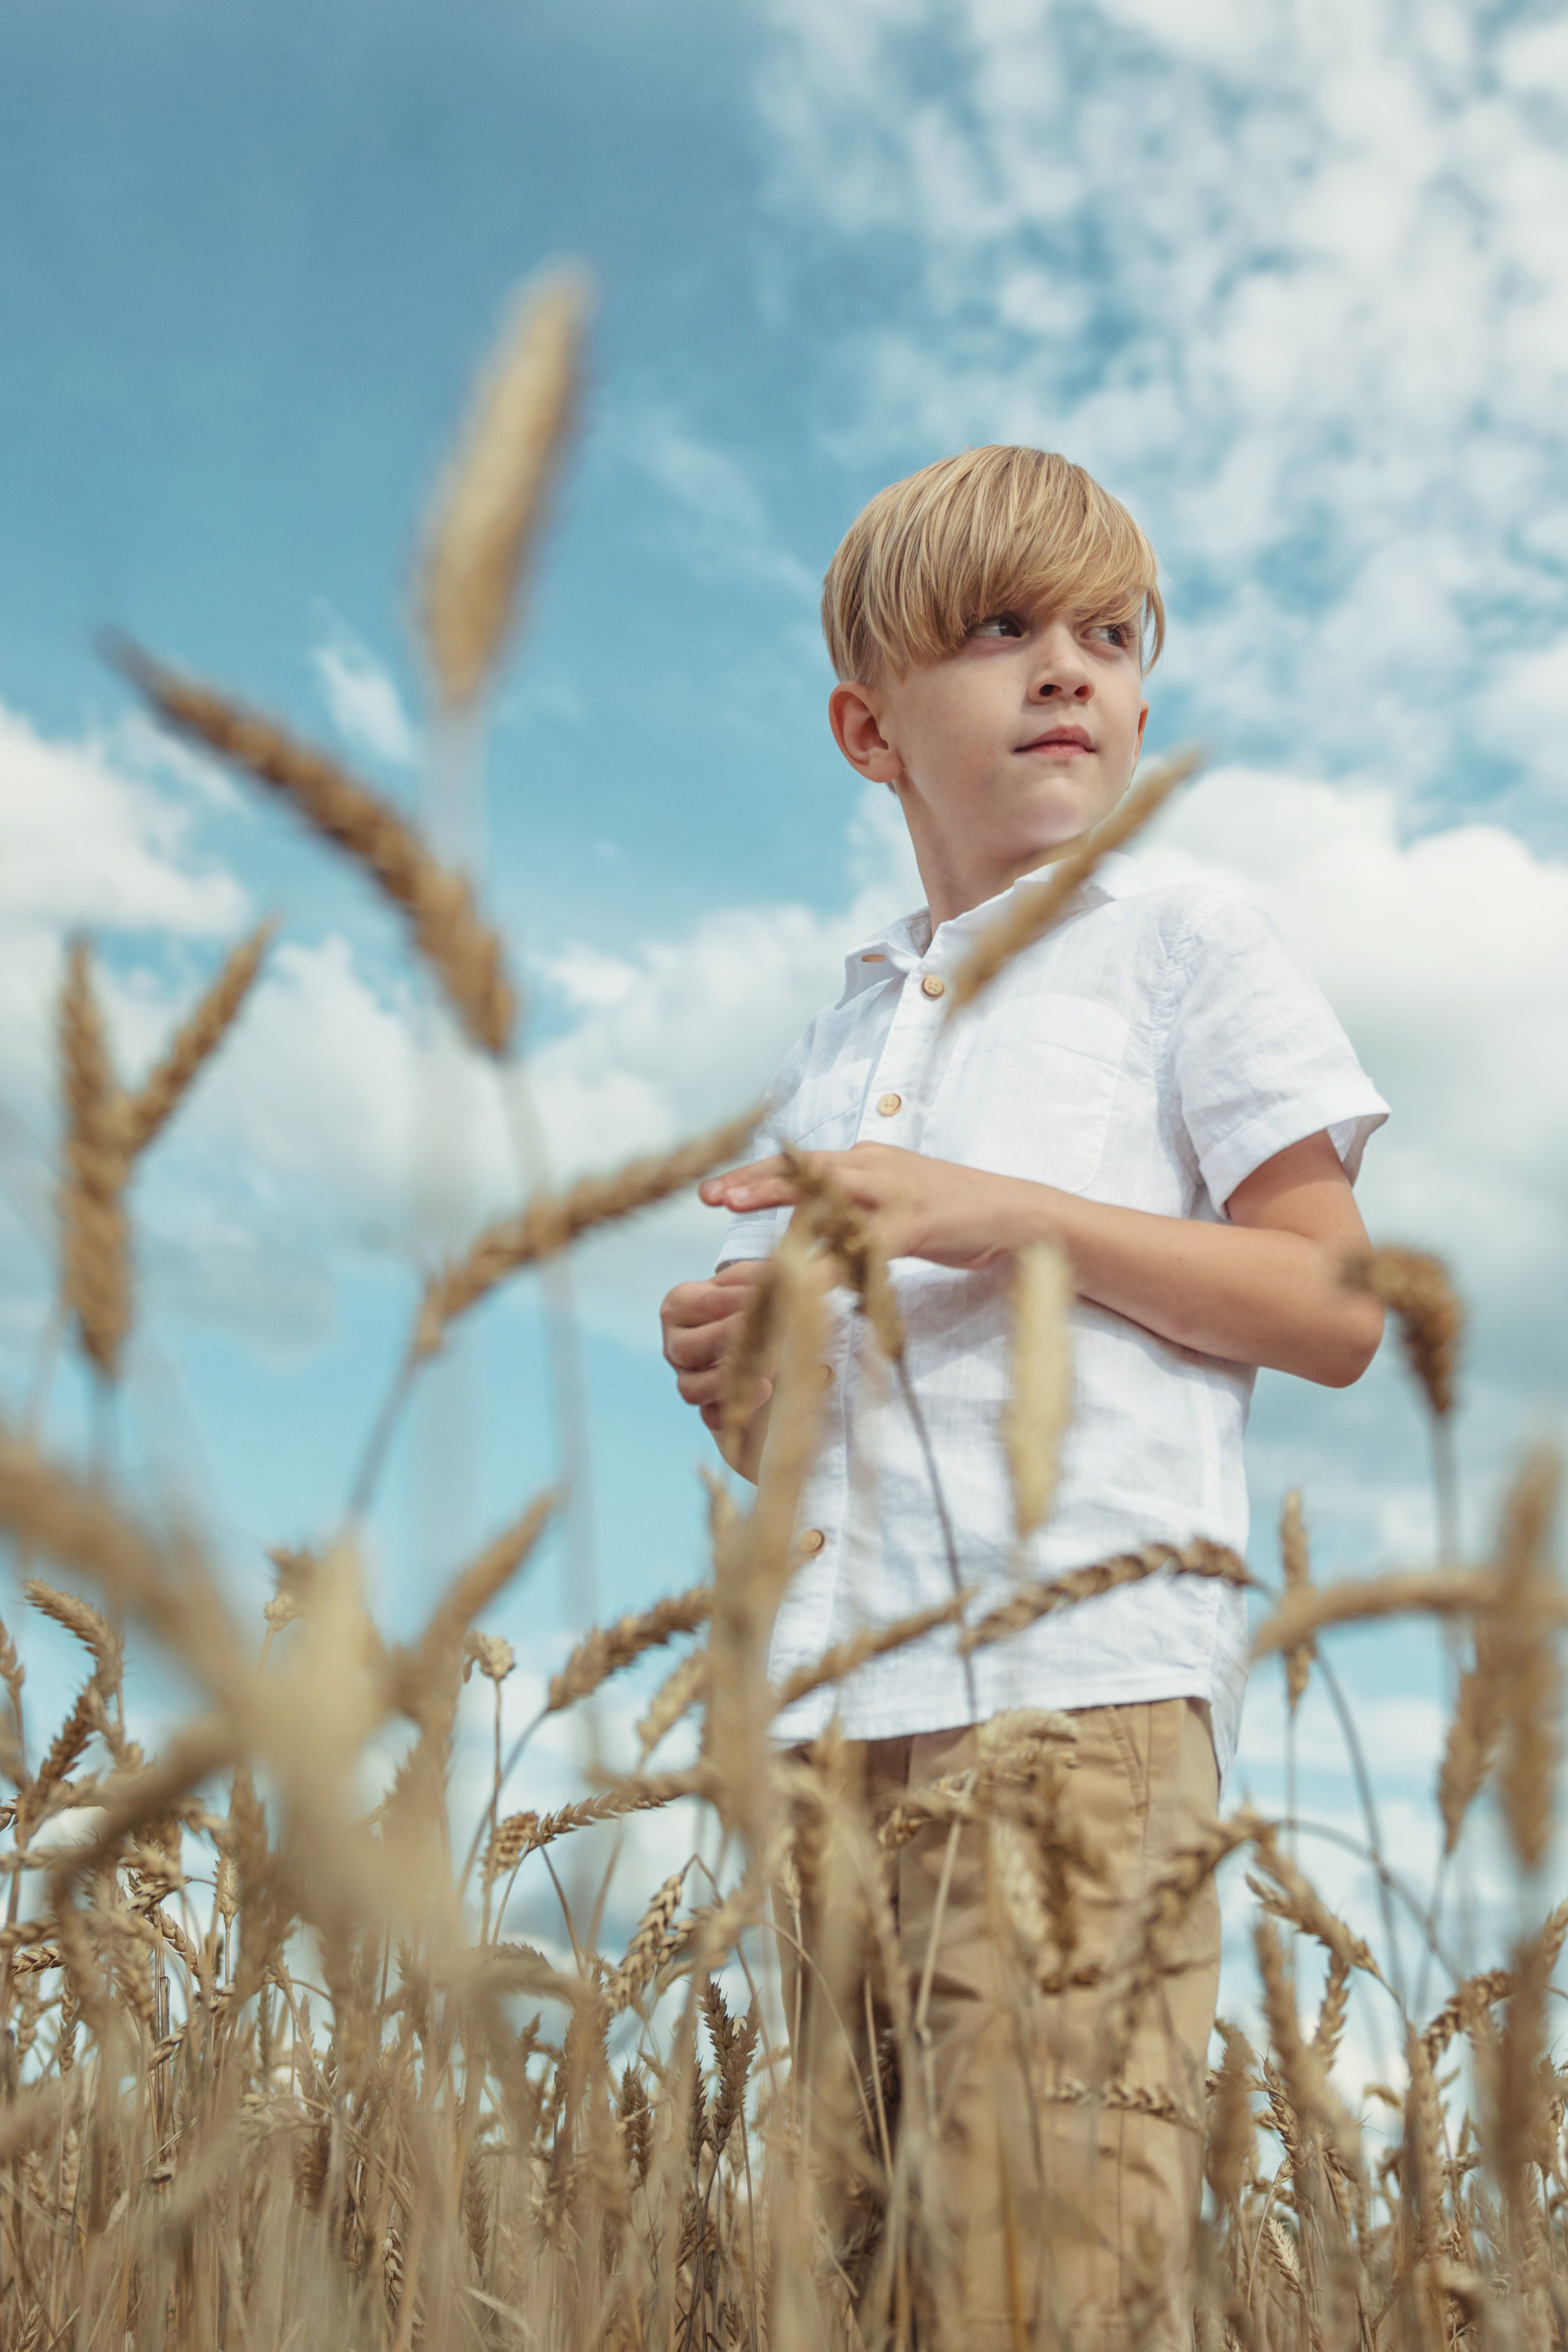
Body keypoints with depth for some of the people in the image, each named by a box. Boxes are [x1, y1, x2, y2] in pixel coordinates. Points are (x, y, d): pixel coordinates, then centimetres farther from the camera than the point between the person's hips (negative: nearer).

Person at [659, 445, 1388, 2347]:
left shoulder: (1179, 943, 7)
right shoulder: (837, 1037, 22)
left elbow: (1331, 1310, -2)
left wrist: (1004, 1213, -12)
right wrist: (727, 1373, 2)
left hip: (1078, 1673, -5)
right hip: (832, 1701, 6)